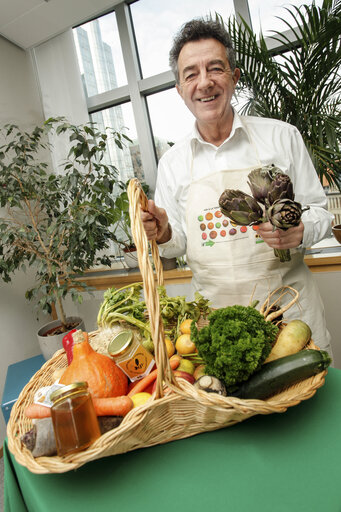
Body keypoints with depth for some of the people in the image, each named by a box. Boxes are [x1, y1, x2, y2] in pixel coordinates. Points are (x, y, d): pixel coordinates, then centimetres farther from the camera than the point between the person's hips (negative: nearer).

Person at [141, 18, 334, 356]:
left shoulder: (282, 136, 0)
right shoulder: (172, 162, 3)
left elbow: (318, 212, 5)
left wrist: (300, 231, -17)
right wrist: (165, 235, -12)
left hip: (289, 305, 0)